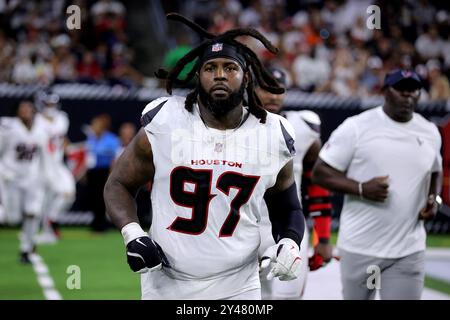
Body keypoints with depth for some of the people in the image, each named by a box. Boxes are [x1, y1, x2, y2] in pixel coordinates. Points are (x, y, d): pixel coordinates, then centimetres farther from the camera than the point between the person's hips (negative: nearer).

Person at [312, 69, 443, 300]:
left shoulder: (430, 132, 7)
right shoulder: (356, 127, -8)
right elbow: (320, 172, -8)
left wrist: (434, 198, 3)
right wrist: (361, 188, -21)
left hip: (408, 252, 3)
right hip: (360, 247, -3)